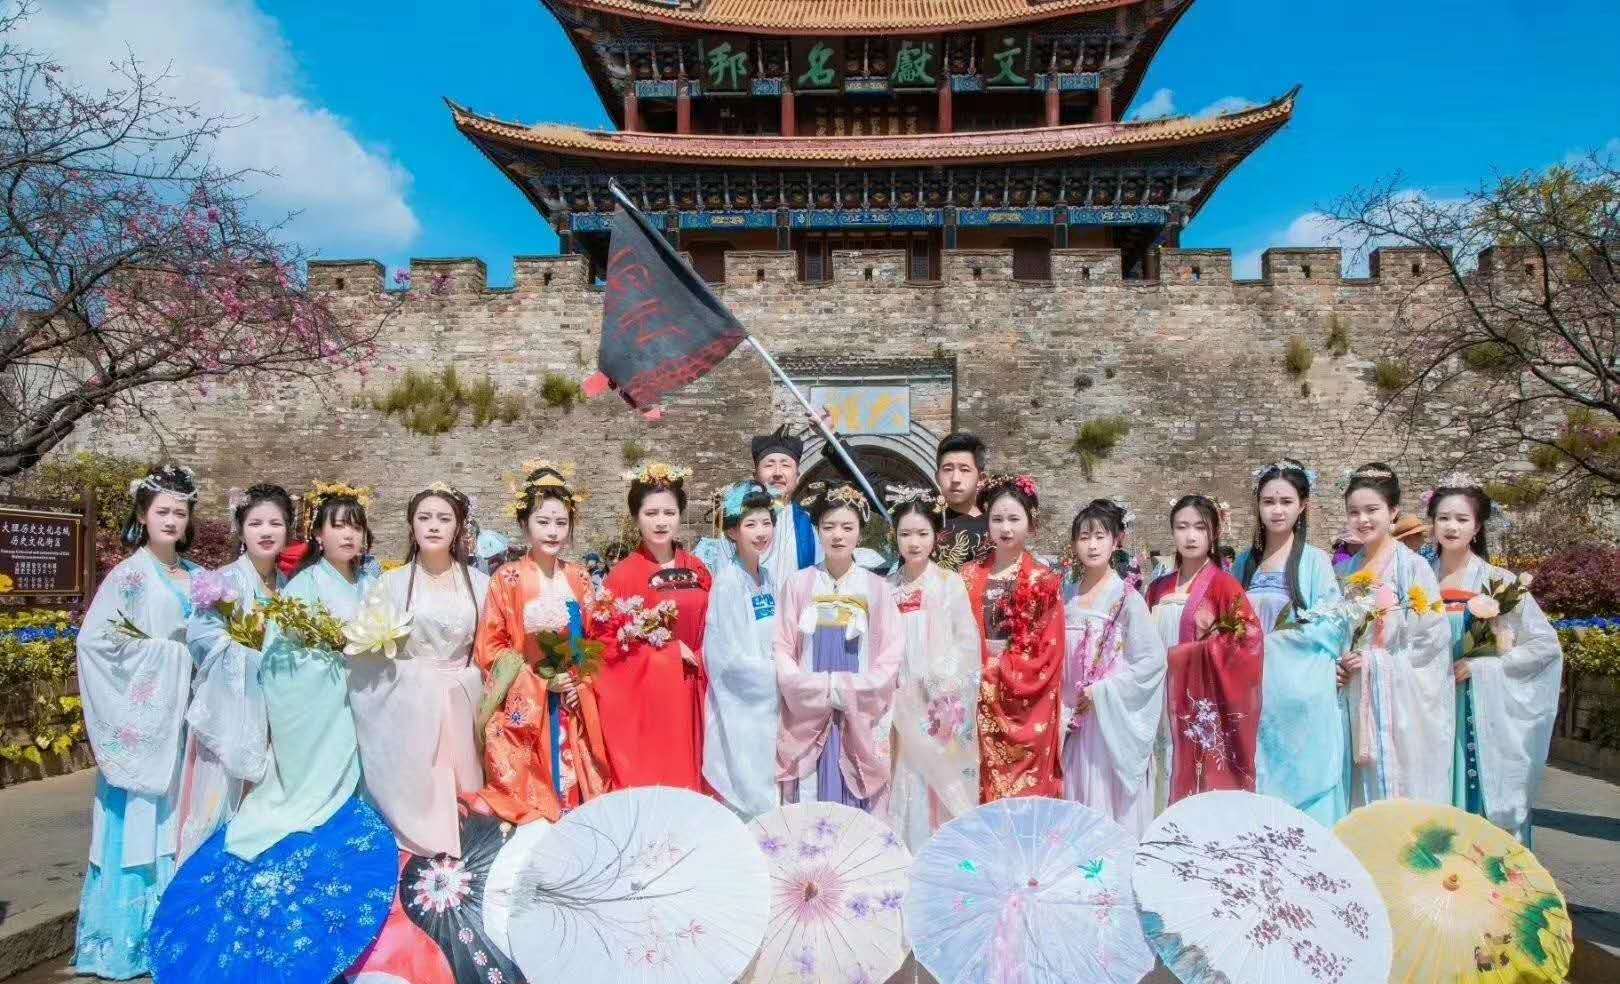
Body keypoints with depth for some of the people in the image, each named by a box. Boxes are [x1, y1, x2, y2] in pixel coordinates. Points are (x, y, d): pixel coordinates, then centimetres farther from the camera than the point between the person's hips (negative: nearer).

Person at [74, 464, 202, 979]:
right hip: (142, 711, -5)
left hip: (185, 709, 5)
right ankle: (125, 940, 8)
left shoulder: (197, 576, 12)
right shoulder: (128, 574, -5)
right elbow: (93, 641, -12)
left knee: (178, 815, 10)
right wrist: (161, 651, -12)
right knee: (138, 818, -2)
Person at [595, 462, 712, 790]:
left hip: (688, 696, 4)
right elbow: (609, 643, -7)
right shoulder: (623, 575, -6)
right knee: (644, 783, -1)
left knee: (686, 779, 9)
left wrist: (700, 658, -1)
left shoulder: (697, 570, 8)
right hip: (641, 696, -4)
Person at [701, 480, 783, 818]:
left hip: (768, 704, 7)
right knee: (750, 801, 1)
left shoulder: (767, 576, 6)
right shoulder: (728, 581, -16)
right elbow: (733, 658, -19)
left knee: (769, 796, 14)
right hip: (740, 707, -7)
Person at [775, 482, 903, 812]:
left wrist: (850, 692, -12)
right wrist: (822, 690, -11)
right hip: (807, 715, 0)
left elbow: (892, 653, 0)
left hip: (861, 720, 0)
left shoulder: (876, 587, 3)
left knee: (857, 812, 3)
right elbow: (782, 648, 1)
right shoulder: (798, 584, 3)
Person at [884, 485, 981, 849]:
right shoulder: (887, 588, 8)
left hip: (942, 707, -3)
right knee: (904, 786, 5)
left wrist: (934, 680, -12)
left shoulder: (950, 582, -3)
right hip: (901, 708, 3)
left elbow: (968, 641, -5)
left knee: (941, 788, -1)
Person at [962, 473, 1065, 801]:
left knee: (1027, 794, 1)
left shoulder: (1044, 582, 0)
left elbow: (1047, 655, -5)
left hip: (1027, 711, -2)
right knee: (982, 790, 3)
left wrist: (994, 672, -11)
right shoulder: (970, 576, 7)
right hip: (980, 706, 2)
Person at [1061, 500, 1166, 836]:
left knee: (1114, 801, 2)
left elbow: (1153, 659, -13)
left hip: (1116, 721, -5)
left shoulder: (1127, 598, -9)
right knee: (1080, 802, 10)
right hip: (1077, 722, 5)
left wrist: (1102, 693, -14)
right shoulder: (1068, 597, 7)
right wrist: (1064, 710, 4)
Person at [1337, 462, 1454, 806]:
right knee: (1365, 788, 10)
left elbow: (1435, 636, -14)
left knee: (1405, 792, 0)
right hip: (1359, 700, 5)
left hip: (1405, 701, -5)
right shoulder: (1348, 571, 10)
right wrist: (1340, 664, -2)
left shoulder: (1413, 567, -8)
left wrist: (1376, 661, -13)